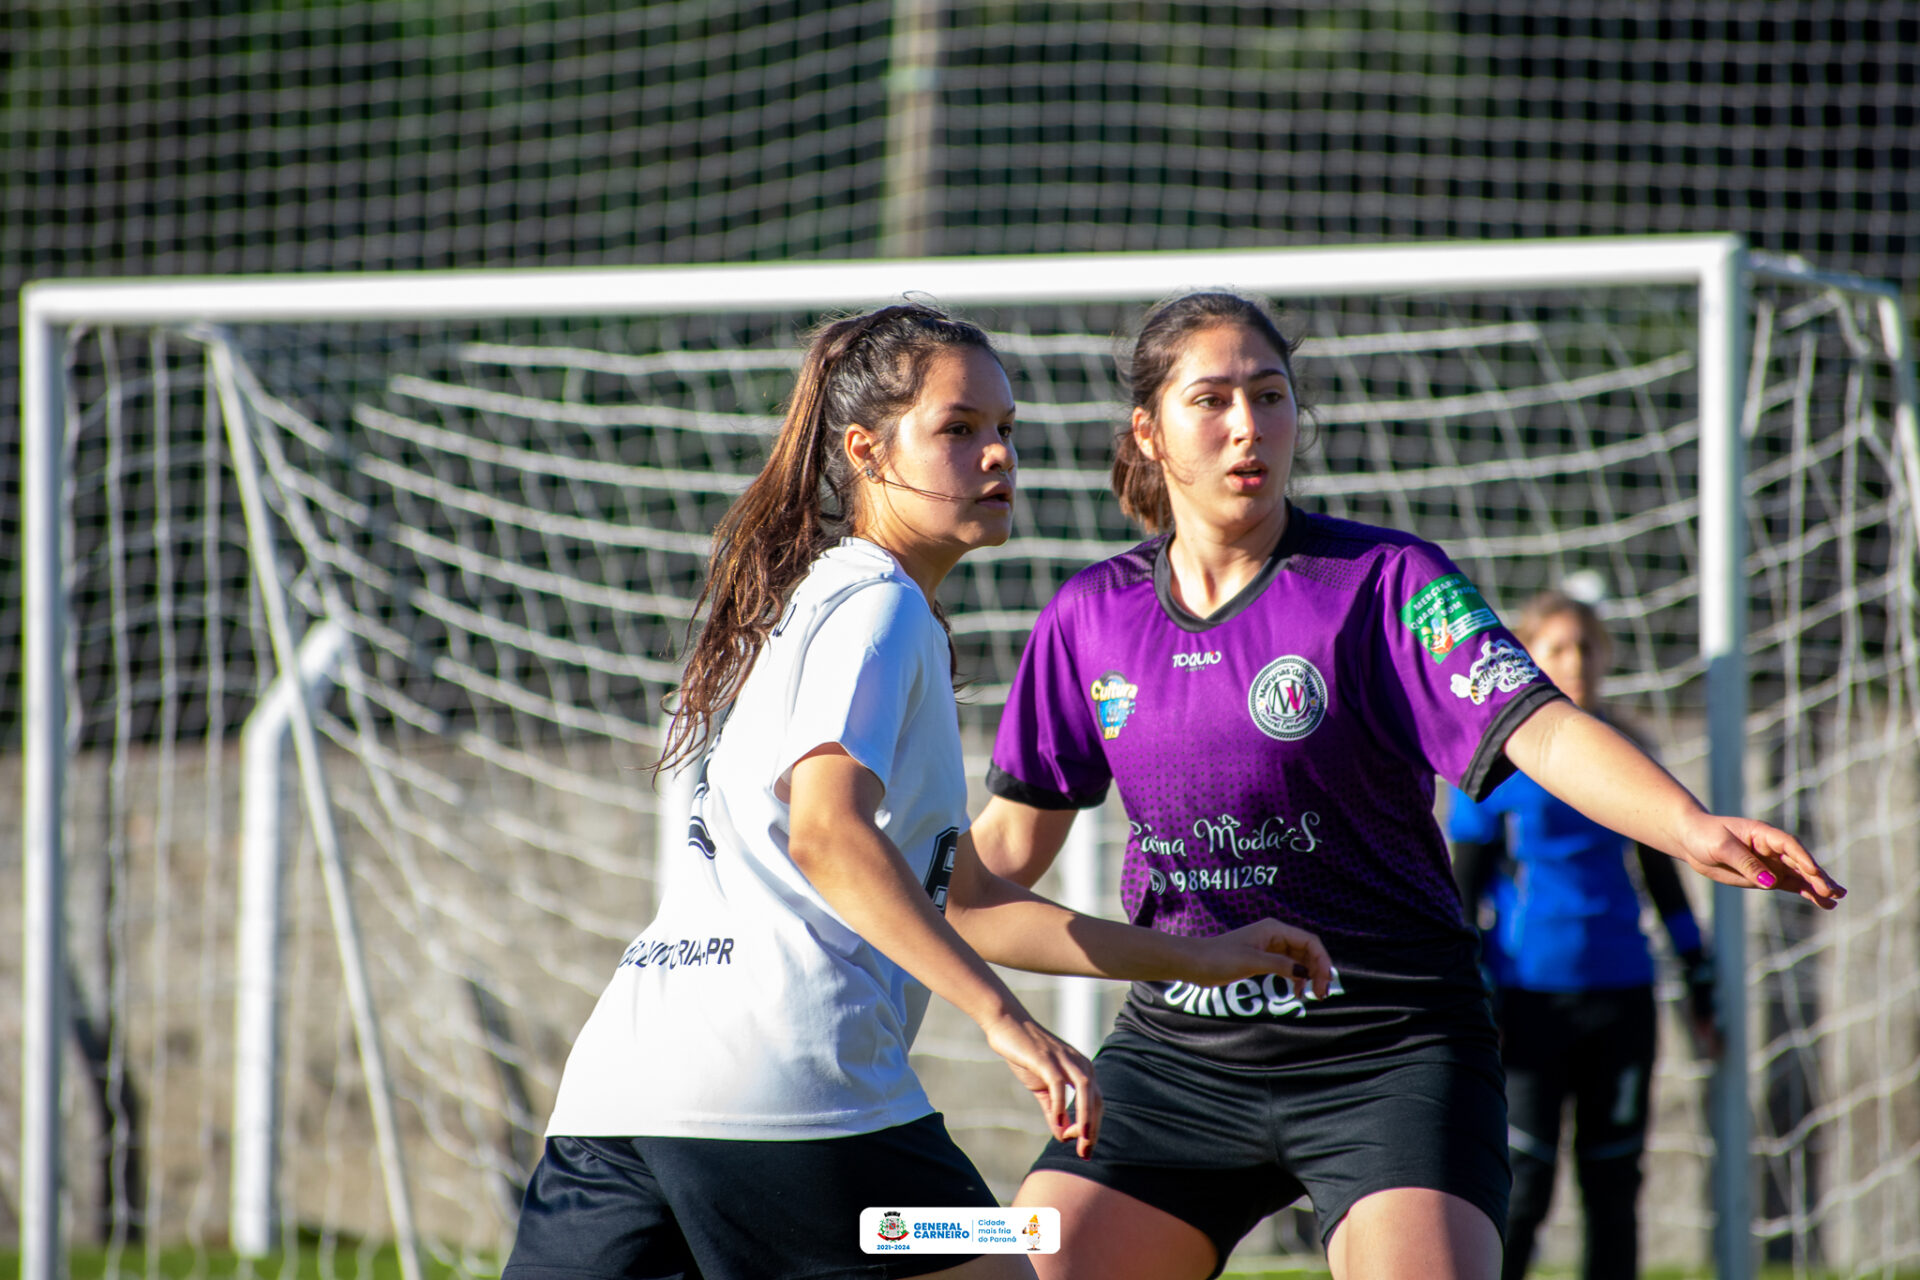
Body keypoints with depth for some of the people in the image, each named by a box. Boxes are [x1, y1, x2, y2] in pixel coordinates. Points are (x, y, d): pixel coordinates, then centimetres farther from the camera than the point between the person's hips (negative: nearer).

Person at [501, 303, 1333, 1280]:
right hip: (785, 1078, -9)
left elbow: (961, 900, 32)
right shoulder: (876, 605, -1)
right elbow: (827, 833, -19)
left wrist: (1196, 960, 30)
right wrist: (1004, 1018, -25)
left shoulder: (805, 598, 29)